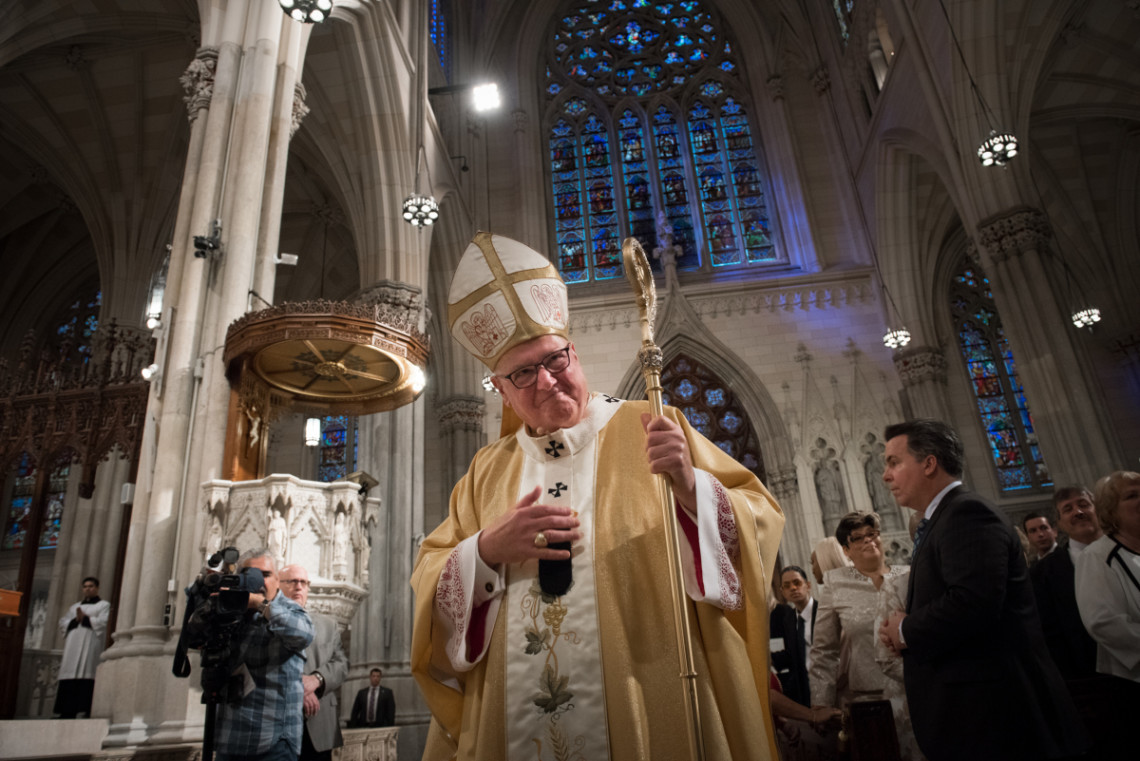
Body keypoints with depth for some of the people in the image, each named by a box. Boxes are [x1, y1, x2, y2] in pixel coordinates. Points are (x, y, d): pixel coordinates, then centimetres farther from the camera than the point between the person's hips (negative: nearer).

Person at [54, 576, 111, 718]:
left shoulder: (104, 605, 11)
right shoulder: (74, 607, 26)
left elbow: (103, 622, -4)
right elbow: (63, 624, 14)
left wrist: (85, 618, -6)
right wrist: (76, 620, -4)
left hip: (90, 645, -5)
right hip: (72, 646, 5)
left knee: (86, 677, -16)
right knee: (69, 683, -3)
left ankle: (87, 710, -20)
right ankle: (67, 712, -4)